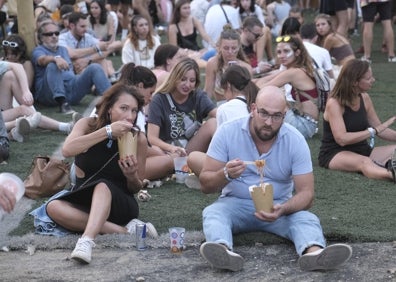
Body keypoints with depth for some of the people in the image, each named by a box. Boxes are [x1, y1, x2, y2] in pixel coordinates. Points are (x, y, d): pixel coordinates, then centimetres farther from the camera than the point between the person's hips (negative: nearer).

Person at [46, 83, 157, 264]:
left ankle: (87, 239, -58)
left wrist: (131, 176, -21)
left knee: (103, 186, -35)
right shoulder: (88, 125, -5)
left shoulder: (138, 139, -7)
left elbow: (136, 188, 4)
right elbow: (67, 150, -27)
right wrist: (107, 131, -30)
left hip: (119, 204, -2)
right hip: (84, 200, 2)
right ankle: (123, 230, -34)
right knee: (54, 207, -30)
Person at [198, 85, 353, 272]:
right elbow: (206, 185, -10)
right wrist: (226, 174, -33)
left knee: (307, 218, -28)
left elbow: (306, 193, -13)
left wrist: (282, 209, -35)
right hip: (236, 203, 0)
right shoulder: (227, 132, -11)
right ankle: (224, 252, -61)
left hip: (280, 205, 1)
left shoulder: (296, 141, -10)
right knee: (212, 213, -31)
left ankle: (314, 252, -60)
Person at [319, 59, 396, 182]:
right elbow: (342, 139, -25)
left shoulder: (364, 98, 4)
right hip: (335, 154, -8)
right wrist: (374, 131, -25)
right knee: (364, 162, -39)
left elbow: (380, 130, 11)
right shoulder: (334, 103, -17)